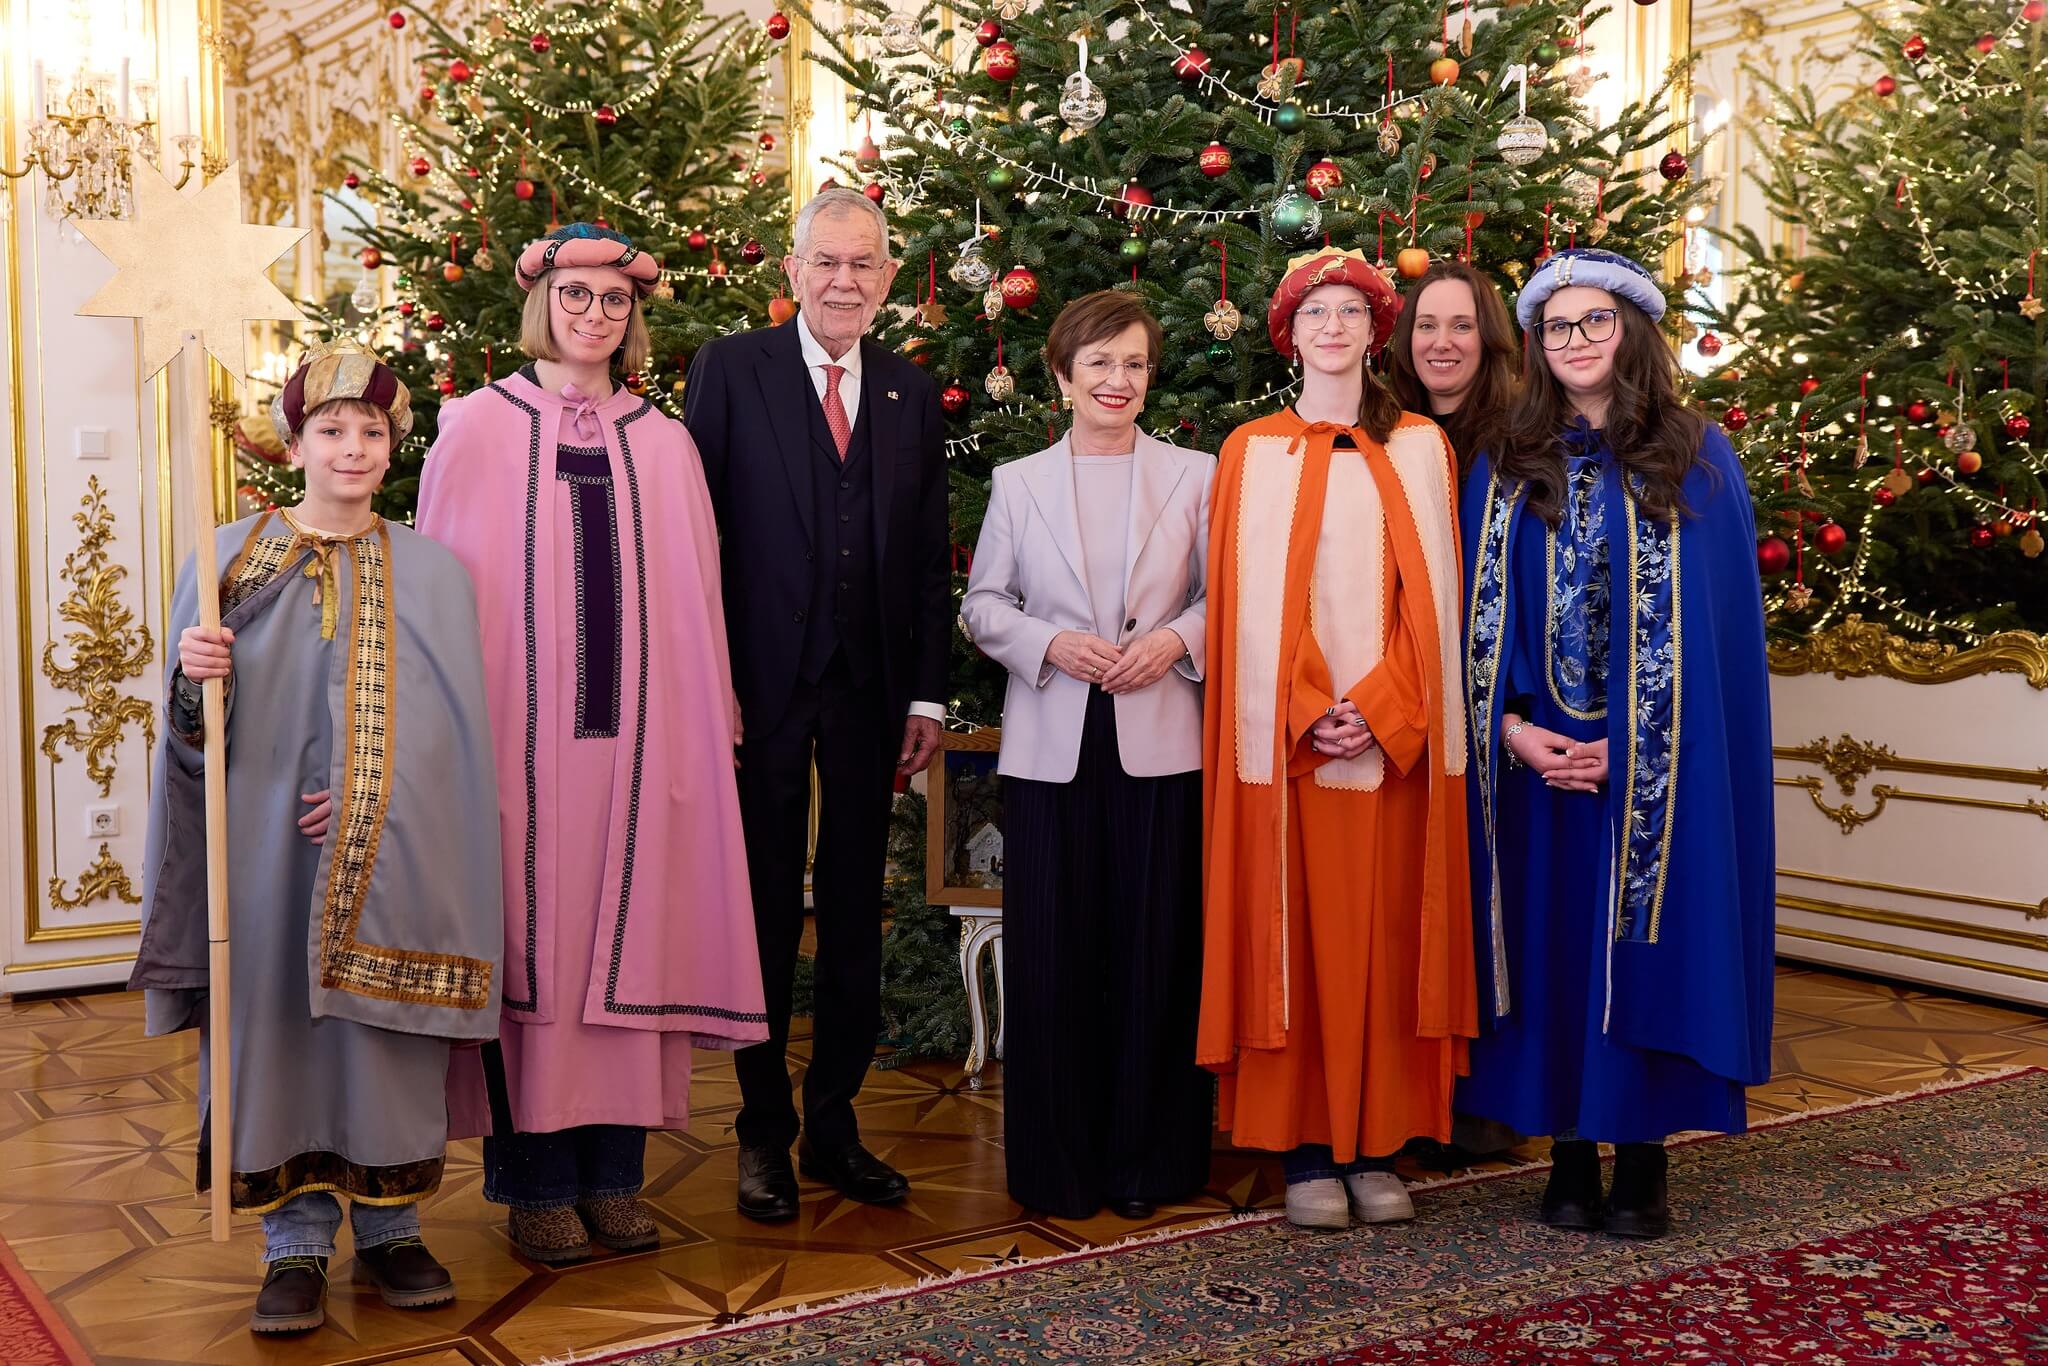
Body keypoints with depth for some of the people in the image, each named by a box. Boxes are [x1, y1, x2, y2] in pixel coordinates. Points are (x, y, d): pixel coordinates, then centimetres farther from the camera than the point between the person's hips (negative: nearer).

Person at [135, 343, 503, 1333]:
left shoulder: (432, 571, 5)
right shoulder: (233, 558, 6)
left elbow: (451, 728, 1)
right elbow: (200, 729, 5)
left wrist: (371, 799, -12)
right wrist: (195, 677, -17)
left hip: (391, 855, 0)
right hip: (268, 843, 0)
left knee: (383, 1026, 3)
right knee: (277, 1017, 2)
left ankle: (389, 1225, 18)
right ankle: (295, 1244, 13)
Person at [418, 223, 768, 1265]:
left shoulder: (665, 445, 12)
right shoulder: (478, 428, 4)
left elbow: (696, 597, 13)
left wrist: (712, 716, 9)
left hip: (636, 730, 3)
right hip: (519, 728, -2)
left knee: (625, 936, 4)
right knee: (530, 936, 0)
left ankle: (614, 1169, 14)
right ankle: (536, 1181, 10)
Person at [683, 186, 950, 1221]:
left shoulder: (912, 395, 10)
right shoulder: (730, 369, -1)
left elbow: (930, 560, 10)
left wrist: (927, 693, 4)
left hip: (871, 693, 3)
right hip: (764, 682, -3)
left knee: (855, 916, 10)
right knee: (765, 912, 6)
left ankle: (835, 1125, 24)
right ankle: (765, 1131, 19)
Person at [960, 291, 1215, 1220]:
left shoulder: (1194, 476, 8)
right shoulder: (1017, 482, 9)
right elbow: (980, 604, 9)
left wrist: (1176, 638, -11)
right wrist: (1050, 642, -9)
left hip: (1161, 742, 0)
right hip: (1051, 745, 1)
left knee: (1155, 949, 3)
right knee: (1052, 952, 2)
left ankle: (1147, 1158, 17)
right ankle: (1058, 1163, 16)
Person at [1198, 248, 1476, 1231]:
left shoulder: (1419, 447, 10)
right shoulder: (1253, 450, 6)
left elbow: (1430, 593, 3)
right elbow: (1254, 600, 0)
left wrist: (1380, 708, -10)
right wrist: (1308, 712, -11)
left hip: (1396, 734, 1)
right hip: (1289, 737, -1)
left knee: (1386, 937, 3)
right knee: (1298, 936, 0)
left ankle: (1377, 1146, 11)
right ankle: (1306, 1150, 7)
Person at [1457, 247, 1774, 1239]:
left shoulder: (1696, 459, 2)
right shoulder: (1506, 469, 9)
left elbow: (1718, 619, -3)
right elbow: (1482, 613, 5)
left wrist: (1631, 745, -11)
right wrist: (1513, 726, -10)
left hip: (1659, 769, -2)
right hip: (1538, 758, 2)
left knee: (1644, 940, 1)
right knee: (1552, 939, 5)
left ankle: (1642, 1156, 13)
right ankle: (1571, 1153, 16)